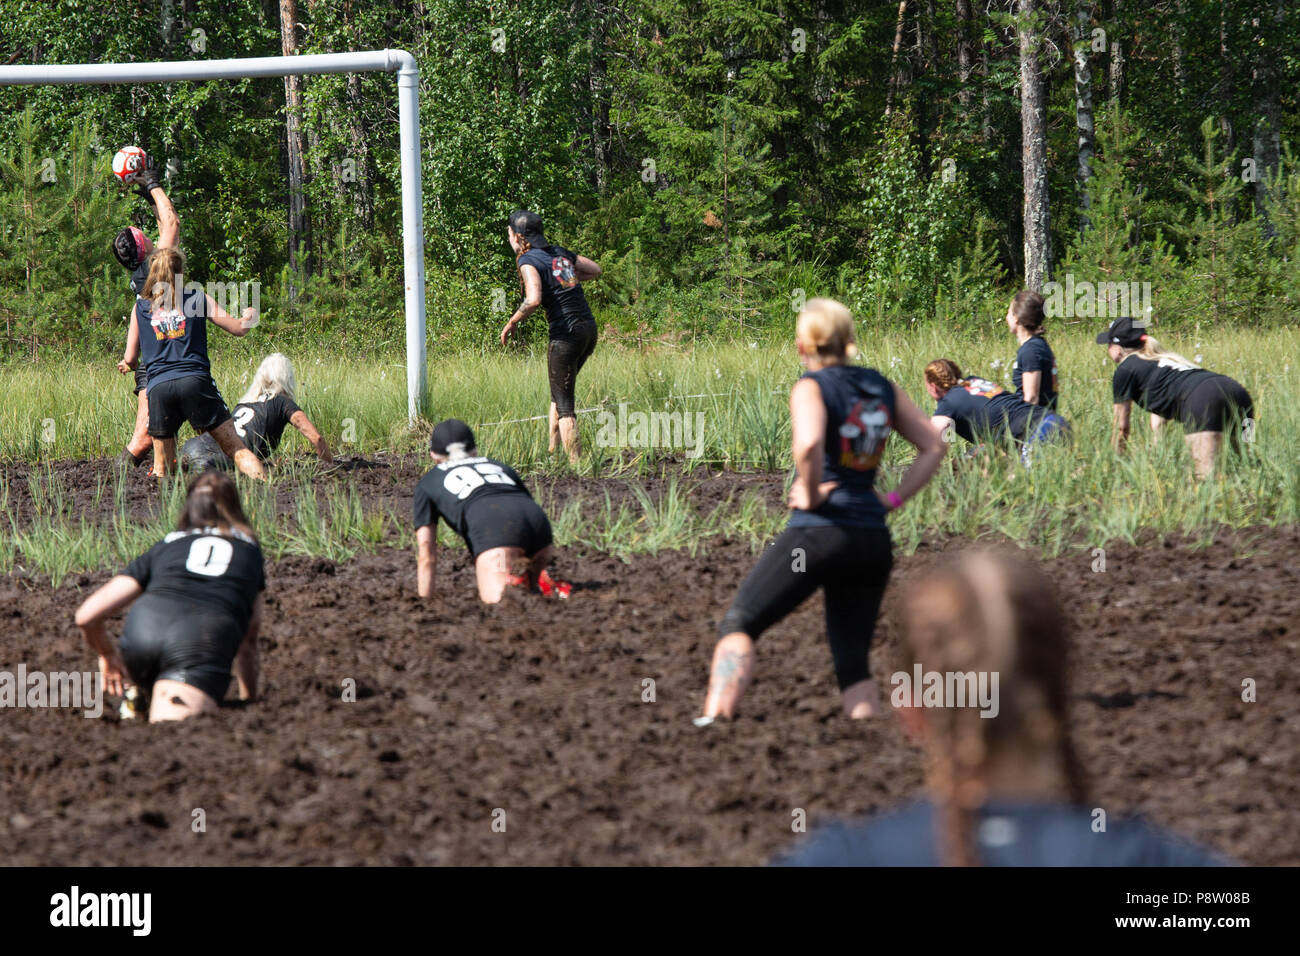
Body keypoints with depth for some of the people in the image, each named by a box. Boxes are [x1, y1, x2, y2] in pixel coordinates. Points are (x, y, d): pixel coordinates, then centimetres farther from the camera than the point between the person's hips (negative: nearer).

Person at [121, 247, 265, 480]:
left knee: (161, 467, 11)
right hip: (196, 380, -1)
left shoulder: (140, 308, 16)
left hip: (158, 387, 1)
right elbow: (238, 328, 13)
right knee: (235, 447, 0)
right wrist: (249, 316, 36)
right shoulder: (198, 299, 12)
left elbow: (131, 357, 21)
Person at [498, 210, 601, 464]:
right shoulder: (560, 252, 14)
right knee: (560, 392, 23)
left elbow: (533, 300, -23)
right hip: (589, 328, 8)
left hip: (566, 332, -8)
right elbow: (595, 270, 26)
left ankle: (575, 464, -4)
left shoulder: (528, 260, -8)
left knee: (564, 405, -1)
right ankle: (553, 450, 24)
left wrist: (512, 323, -9)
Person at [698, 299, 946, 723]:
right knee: (852, 660, 12)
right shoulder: (881, 387, 13)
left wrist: (811, 493, -12)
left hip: (817, 531, -6)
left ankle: (714, 720, -15)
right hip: (874, 540, 6)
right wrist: (893, 498, 11)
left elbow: (808, 442, -27)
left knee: (738, 625, 1)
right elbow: (933, 446, 15)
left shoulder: (812, 387, -6)